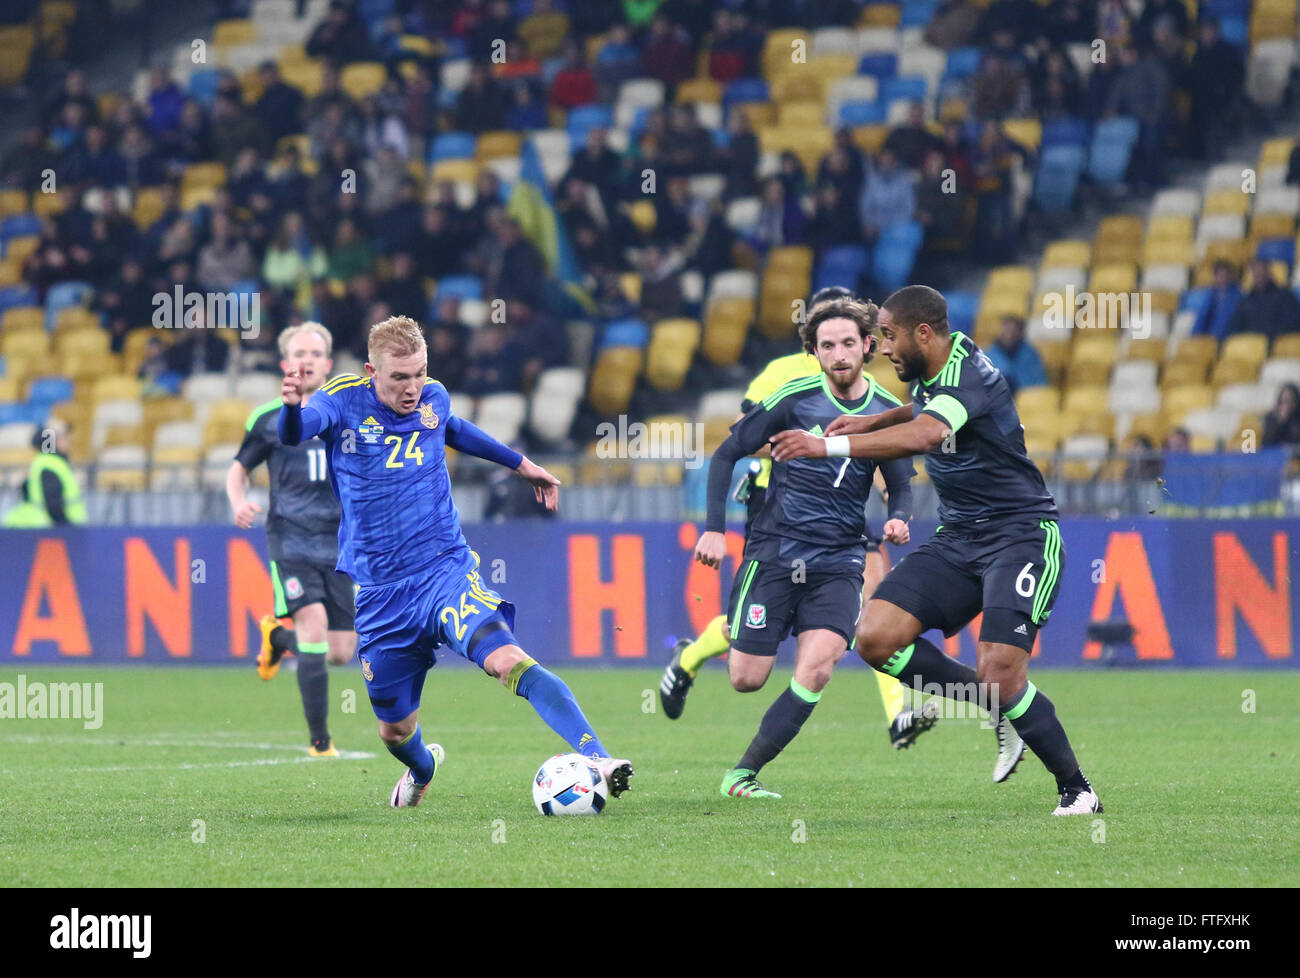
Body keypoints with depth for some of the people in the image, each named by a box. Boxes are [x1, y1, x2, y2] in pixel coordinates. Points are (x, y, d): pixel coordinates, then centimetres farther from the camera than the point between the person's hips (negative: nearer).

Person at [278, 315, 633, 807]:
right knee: (394, 730, 12)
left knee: (508, 660, -27)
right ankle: (422, 767, 49)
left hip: (447, 572, 0)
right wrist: (292, 406, -50)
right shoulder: (344, 401, -6)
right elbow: (293, 433, -27)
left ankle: (596, 756, -37)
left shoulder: (433, 398, 4)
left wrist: (521, 464, 36)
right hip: (380, 595, 0)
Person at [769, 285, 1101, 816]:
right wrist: (872, 421, 16)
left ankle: (1077, 789, -4)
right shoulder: (935, 375, 7)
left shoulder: (967, 374, -21)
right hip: (958, 540, 9)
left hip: (1022, 534, -9)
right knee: (877, 637, -9)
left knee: (999, 671, -22)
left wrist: (830, 445, -45)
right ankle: (1000, 710, 6)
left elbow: (923, 436, -42)